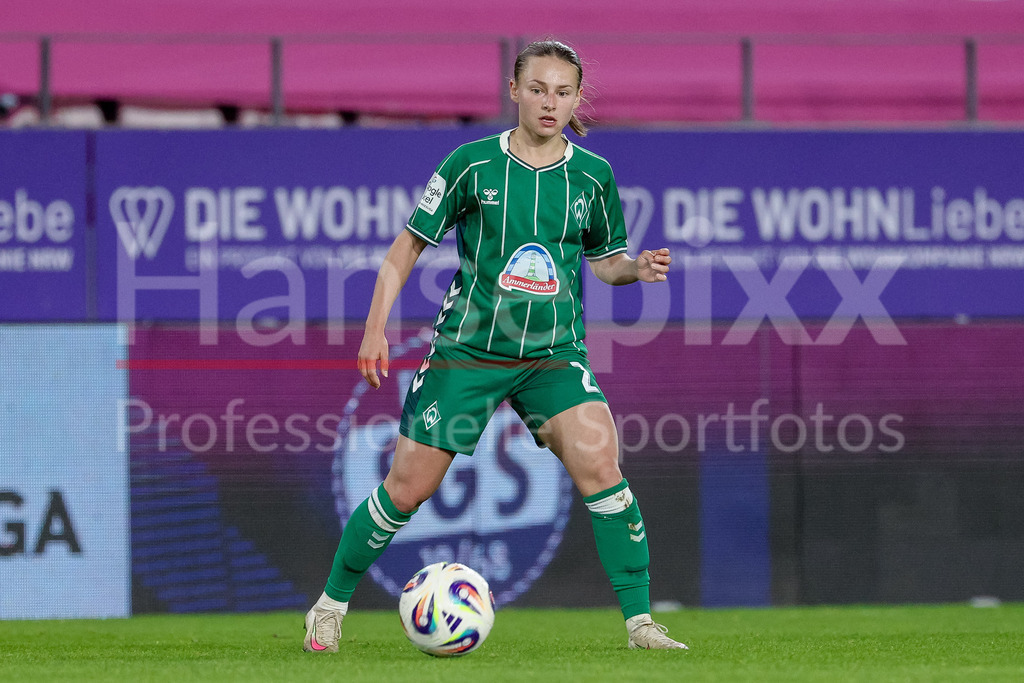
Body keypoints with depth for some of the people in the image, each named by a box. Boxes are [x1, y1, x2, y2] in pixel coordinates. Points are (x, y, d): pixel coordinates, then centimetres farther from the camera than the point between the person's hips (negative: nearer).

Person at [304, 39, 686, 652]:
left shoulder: (593, 176, 1)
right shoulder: (473, 164, -6)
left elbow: (604, 259, 14)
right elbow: (410, 244, 1)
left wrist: (637, 268, -9)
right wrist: (376, 327, -5)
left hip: (555, 354, 1)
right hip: (468, 349, -1)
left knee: (600, 468, -20)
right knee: (408, 488, 1)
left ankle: (640, 620, -12)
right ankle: (332, 603, 22)